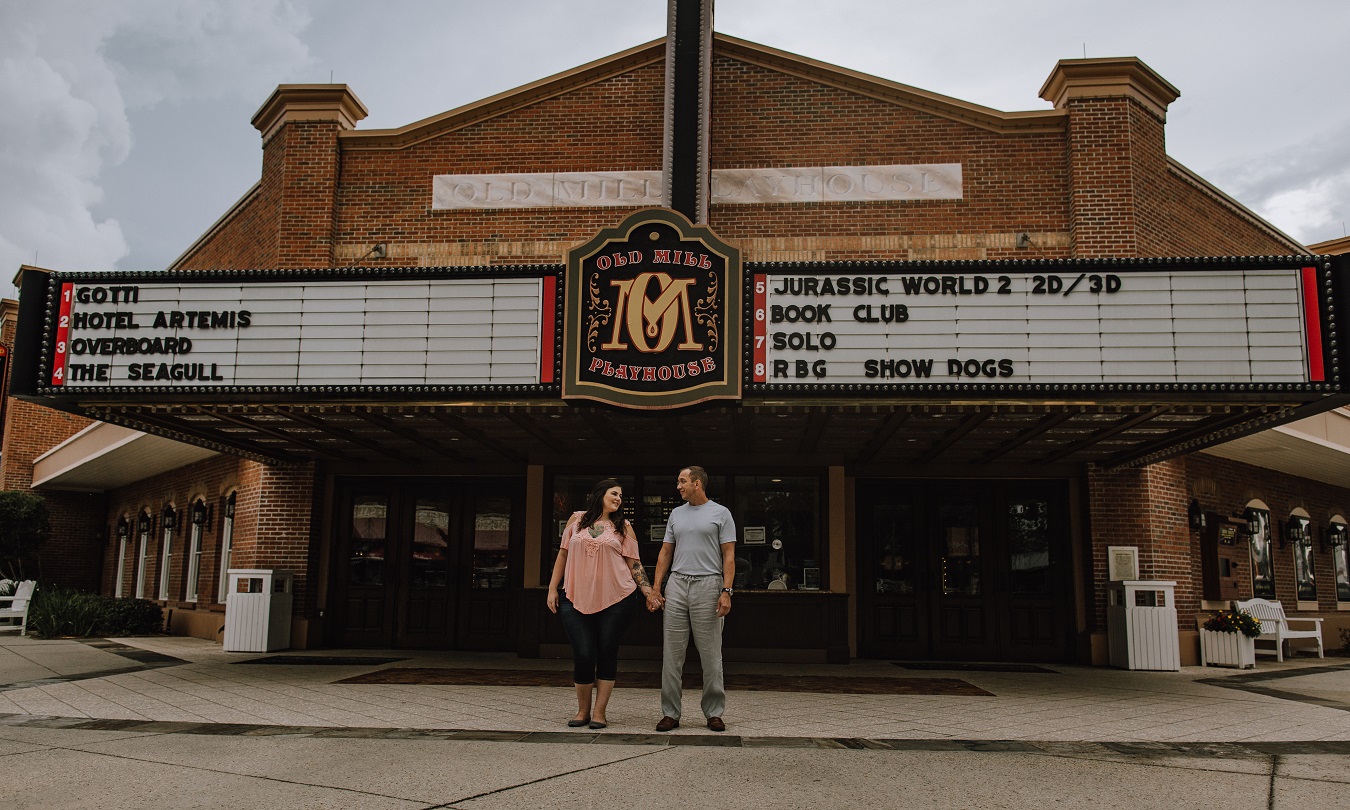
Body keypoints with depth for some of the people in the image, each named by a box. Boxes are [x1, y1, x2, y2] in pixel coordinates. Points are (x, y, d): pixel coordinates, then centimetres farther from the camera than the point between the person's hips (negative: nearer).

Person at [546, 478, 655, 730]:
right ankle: (582, 711, 16)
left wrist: (648, 591, -6)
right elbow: (563, 555, 13)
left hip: (616, 600, 0)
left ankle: (599, 711, 13)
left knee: (607, 654, 2)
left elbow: (634, 563, 6)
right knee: (583, 655, -1)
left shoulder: (623, 526, 8)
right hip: (577, 600, 0)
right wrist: (552, 589, 10)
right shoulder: (577, 520, 9)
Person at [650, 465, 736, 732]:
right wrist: (655, 589, 7)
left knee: (710, 654, 1)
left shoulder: (720, 513, 3)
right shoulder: (676, 514, 16)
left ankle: (714, 713, 11)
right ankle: (670, 713, 9)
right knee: (672, 653, 3)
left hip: (708, 584, -4)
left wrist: (726, 592, -12)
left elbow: (729, 555, -2)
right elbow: (665, 553, 16)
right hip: (677, 584, 4)